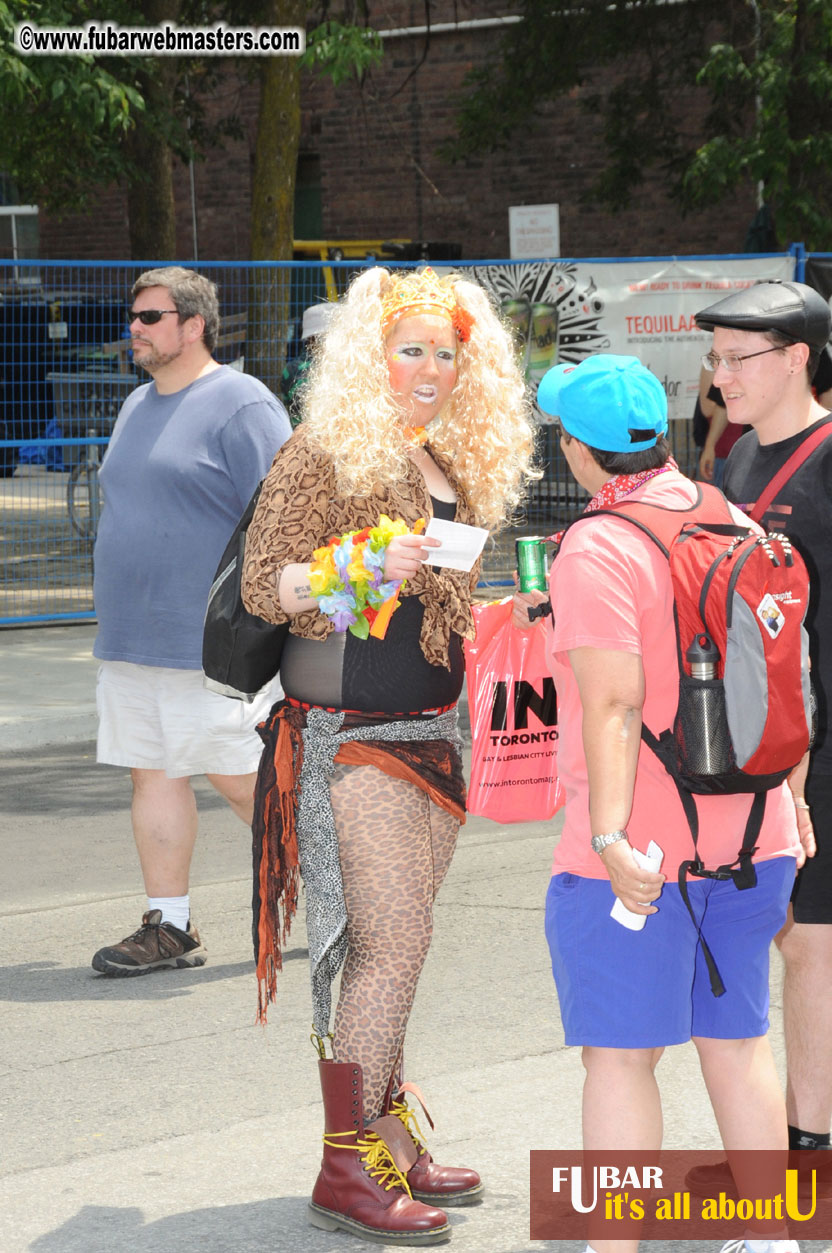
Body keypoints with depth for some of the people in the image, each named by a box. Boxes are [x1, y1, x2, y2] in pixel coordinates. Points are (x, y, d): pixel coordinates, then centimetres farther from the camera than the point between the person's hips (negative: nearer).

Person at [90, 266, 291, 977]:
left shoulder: (241, 405, -10)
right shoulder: (137, 407, 17)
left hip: (209, 641, -8)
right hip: (130, 641, 8)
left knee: (240, 777, -2)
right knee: (152, 773, 6)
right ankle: (168, 928, 11)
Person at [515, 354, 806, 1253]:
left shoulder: (597, 550, -16)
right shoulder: (735, 525, 6)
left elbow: (613, 706, -23)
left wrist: (612, 839, -27)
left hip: (639, 851, -7)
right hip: (750, 835, 7)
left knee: (618, 1055, 0)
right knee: (736, 1039, 16)